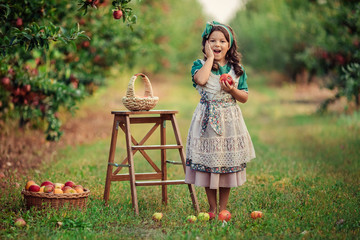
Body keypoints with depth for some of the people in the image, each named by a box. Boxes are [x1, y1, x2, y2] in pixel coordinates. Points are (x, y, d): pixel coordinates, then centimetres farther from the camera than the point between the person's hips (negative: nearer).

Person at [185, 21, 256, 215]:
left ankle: (223, 208, 17)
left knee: (228, 165, 5)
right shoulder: (200, 65, 0)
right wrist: (210, 58, -12)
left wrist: (232, 91, -14)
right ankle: (212, 207, 16)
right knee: (207, 164, 2)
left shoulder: (236, 69, 6)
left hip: (230, 120, 2)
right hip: (207, 119, -2)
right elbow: (201, 80, -24)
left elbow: (245, 98, 7)